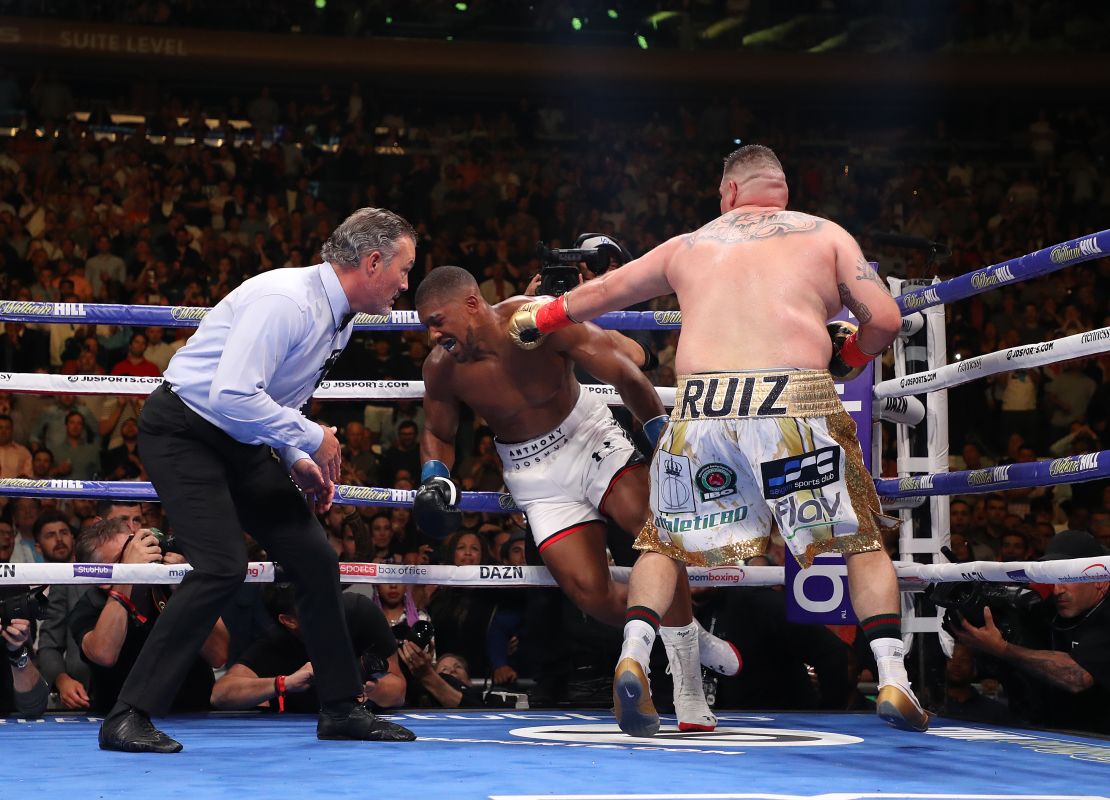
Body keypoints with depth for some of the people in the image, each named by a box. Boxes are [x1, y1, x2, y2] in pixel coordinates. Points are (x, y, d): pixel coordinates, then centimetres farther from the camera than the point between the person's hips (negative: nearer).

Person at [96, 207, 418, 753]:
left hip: (240, 442, 9)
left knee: (315, 560, 5)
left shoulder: (340, 319, 7)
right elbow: (231, 395, -32)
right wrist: (311, 439, -22)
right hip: (182, 433, -9)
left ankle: (341, 709, 18)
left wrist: (297, 461, 5)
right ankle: (128, 717, -15)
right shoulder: (287, 300, -25)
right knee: (222, 566, -22)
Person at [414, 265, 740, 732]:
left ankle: (689, 696, -15)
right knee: (590, 593, -15)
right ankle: (689, 636, 14)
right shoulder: (441, 369, -13)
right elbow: (438, 435, 7)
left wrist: (664, 437, -13)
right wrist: (434, 479, -12)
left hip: (587, 437, -2)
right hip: (534, 473, 2)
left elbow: (623, 373, -15)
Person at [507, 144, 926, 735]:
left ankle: (633, 656, -2)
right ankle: (893, 681, 1)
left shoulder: (688, 246, 25)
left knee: (663, 543, 21)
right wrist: (848, 356, 29)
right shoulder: (825, 234, 18)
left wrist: (540, 320, 52)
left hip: (702, 404, 2)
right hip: (796, 400, -2)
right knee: (863, 541, 14)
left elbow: (598, 294, 35)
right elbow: (884, 319, 8)